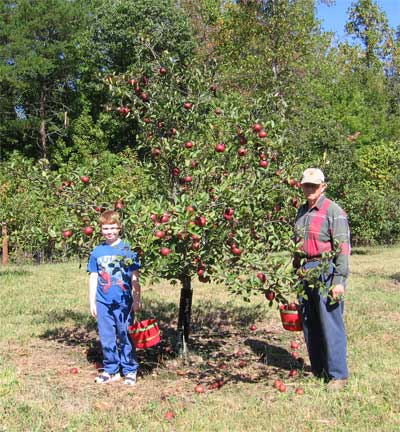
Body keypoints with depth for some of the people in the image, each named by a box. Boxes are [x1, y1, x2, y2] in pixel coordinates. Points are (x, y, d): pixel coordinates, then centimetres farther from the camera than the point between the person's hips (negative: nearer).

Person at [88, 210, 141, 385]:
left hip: (124, 302, -3)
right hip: (103, 302, 3)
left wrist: (137, 300, -3)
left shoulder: (127, 249, -2)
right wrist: (92, 303, 8)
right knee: (106, 338, 10)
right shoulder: (97, 252, 5)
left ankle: (130, 371, 15)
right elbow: (93, 278, 10)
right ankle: (111, 370, 23)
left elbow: (135, 277, 0)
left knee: (125, 337, 3)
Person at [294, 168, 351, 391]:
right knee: (309, 324, 11)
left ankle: (338, 375, 5)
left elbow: (343, 249, -11)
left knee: (331, 324, -5)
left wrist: (339, 280, -16)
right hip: (305, 271, 7)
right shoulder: (302, 211, 16)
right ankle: (318, 370, 23)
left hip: (326, 272, -7)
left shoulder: (334, 211, -6)